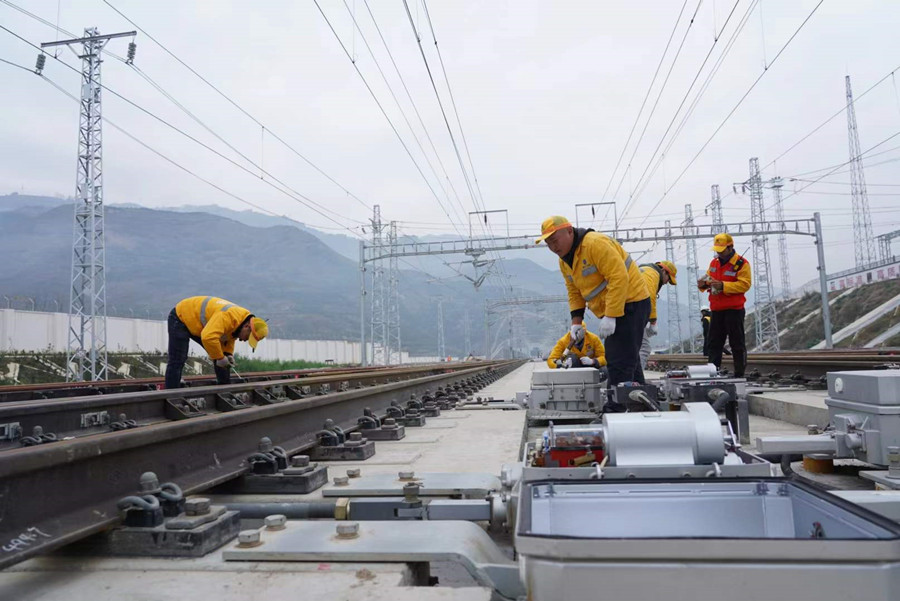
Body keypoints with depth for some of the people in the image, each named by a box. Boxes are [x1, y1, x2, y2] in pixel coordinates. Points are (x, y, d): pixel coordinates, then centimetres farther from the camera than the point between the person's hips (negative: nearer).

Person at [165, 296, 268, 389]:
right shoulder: (228, 316, -38)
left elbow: (229, 338, 9)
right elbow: (208, 337, -48)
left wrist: (228, 354, -9)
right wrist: (220, 358, -35)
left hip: (201, 325, 9)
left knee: (221, 356, 5)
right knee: (177, 361, -13)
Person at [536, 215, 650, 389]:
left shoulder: (595, 243, -20)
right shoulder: (564, 261, 10)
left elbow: (619, 278, -25)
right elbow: (574, 293, 16)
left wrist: (610, 317, -26)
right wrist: (576, 321, 3)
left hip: (630, 303, -10)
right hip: (610, 310, 10)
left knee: (619, 362, -14)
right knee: (628, 360, 16)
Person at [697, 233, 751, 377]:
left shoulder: (741, 263, -9)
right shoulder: (714, 262, 12)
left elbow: (744, 285, -16)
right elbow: (709, 279, 18)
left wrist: (723, 286, -25)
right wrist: (703, 284, -5)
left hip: (734, 309, -6)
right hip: (716, 309, 6)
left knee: (737, 343, 1)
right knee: (714, 343, 9)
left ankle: (739, 374, 8)